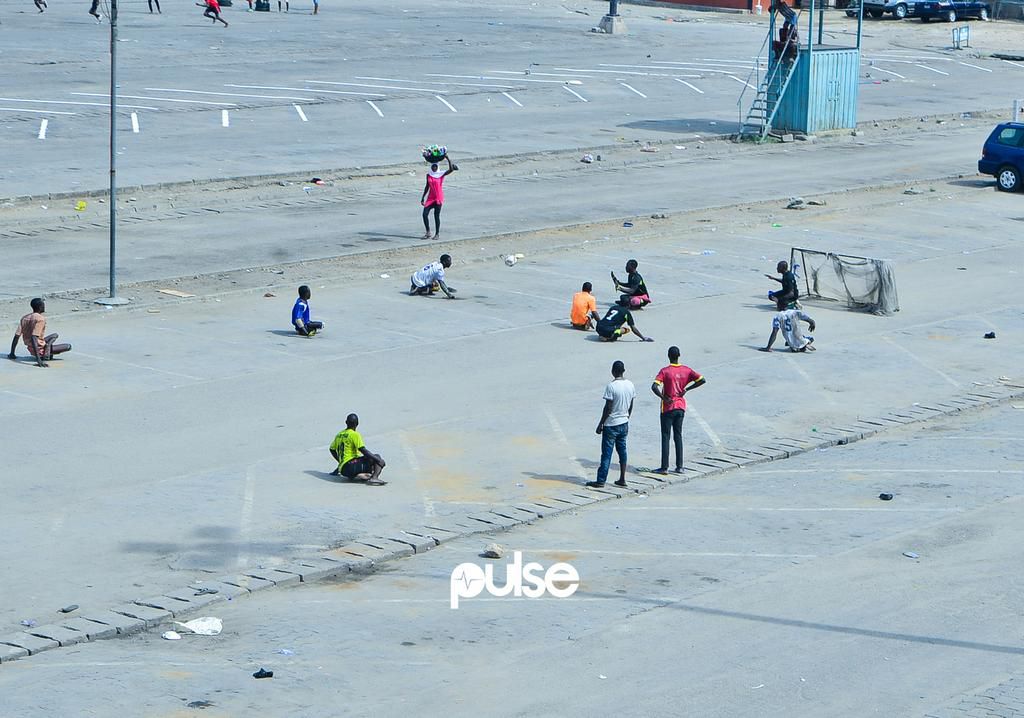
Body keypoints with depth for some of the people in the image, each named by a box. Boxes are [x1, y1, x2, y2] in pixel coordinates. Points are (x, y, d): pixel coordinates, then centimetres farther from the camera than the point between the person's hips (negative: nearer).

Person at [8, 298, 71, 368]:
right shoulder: (40, 319, -20)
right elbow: (33, 338, -30)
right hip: (39, 349, -8)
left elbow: (16, 336, 1)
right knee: (68, 346, -9)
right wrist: (38, 359, -35)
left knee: (55, 335, 33)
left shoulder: (24, 318, 4)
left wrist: (12, 354, 11)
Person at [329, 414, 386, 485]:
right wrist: (378, 460, -7)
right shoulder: (354, 434, -4)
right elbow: (364, 451, -12)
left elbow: (332, 449, 30)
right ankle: (374, 478, -29)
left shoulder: (339, 435, 18)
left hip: (342, 470, 8)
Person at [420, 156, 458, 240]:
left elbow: (451, 170, -19)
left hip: (438, 198, -4)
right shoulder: (429, 175, 7)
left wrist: (448, 159, -27)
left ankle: (437, 234, 9)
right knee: (425, 214, -5)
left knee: (436, 216, -2)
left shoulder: (441, 174, -4)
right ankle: (428, 232, 6)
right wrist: (423, 197, 14)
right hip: (430, 198, 4)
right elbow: (427, 186, 15)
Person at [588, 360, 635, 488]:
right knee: (622, 451, 14)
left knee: (606, 453, -2)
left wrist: (601, 424, -8)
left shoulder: (611, 386, -18)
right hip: (624, 424, 6)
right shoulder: (630, 385, 2)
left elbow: (608, 408, -17)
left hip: (611, 425, -6)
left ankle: (601, 481, 0)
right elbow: (631, 406, 11)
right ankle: (622, 479, 15)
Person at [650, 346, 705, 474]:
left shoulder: (665, 371, -13)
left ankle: (664, 467, 0)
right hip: (681, 407, 4)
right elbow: (701, 380, -1)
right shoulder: (686, 370, 0)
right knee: (678, 436, 13)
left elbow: (654, 387, -25)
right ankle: (679, 466, 12)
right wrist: (686, 389, 1)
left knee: (665, 437, 1)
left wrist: (664, 398, -15)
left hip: (668, 408, -4)